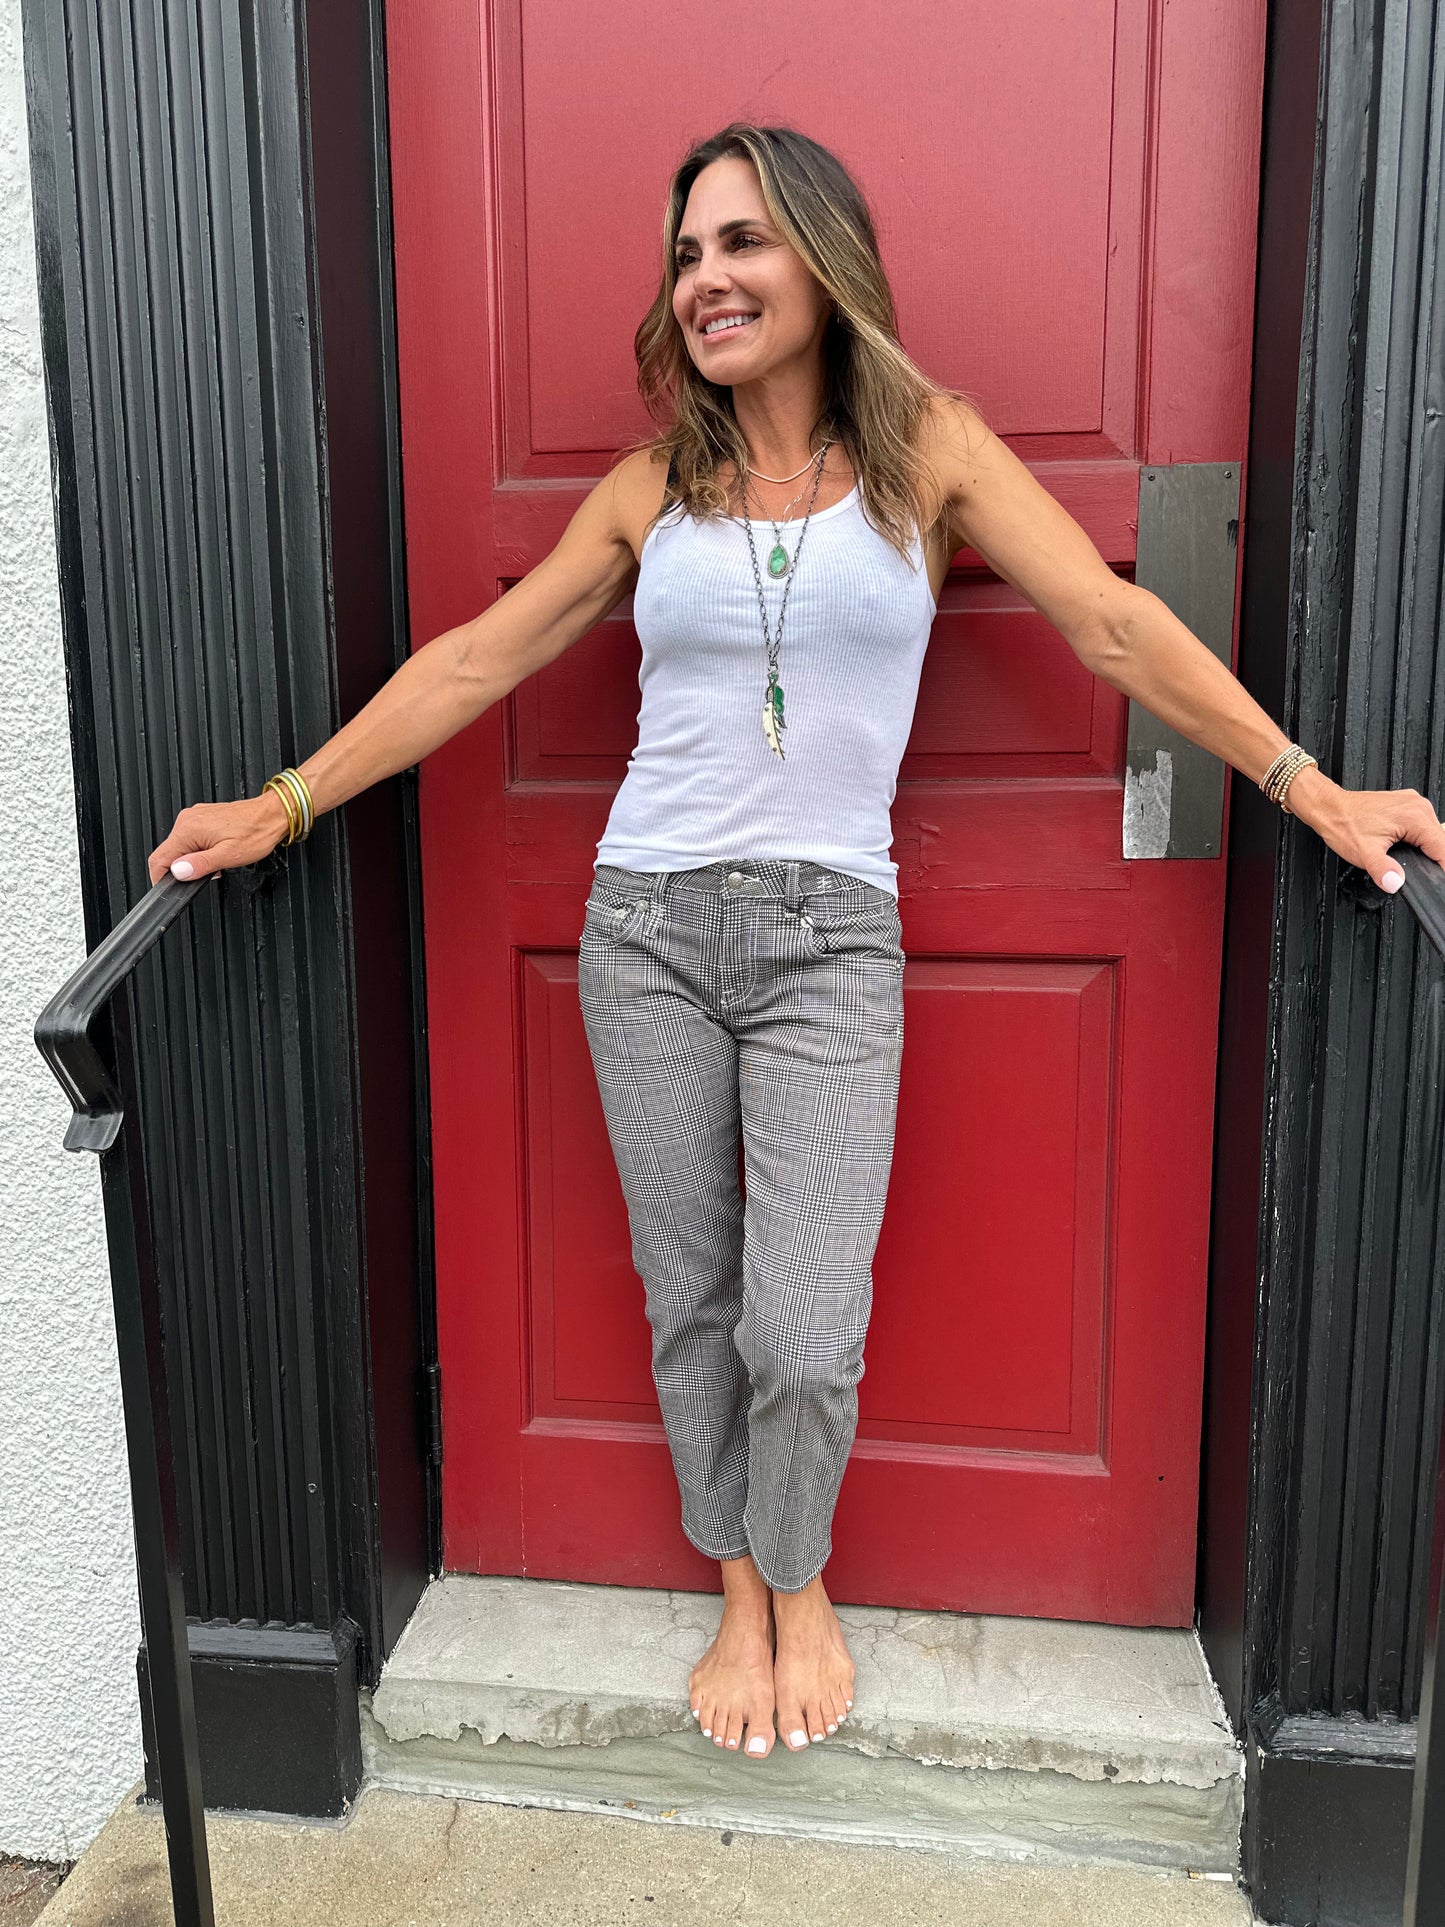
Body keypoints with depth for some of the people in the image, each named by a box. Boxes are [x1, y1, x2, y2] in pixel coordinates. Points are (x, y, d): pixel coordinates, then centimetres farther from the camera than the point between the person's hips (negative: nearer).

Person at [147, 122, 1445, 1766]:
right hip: (647, 924, 3)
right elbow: (479, 659, 8)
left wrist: (1310, 787, -7)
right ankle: (740, 1596, 35)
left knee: (804, 1333, -5)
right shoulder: (651, 488, 8)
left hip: (829, 936, -2)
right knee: (690, 1297, 10)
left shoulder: (929, 446, 3)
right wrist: (285, 804, 4)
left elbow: (1119, 630, -1)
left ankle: (800, 1581, 29)